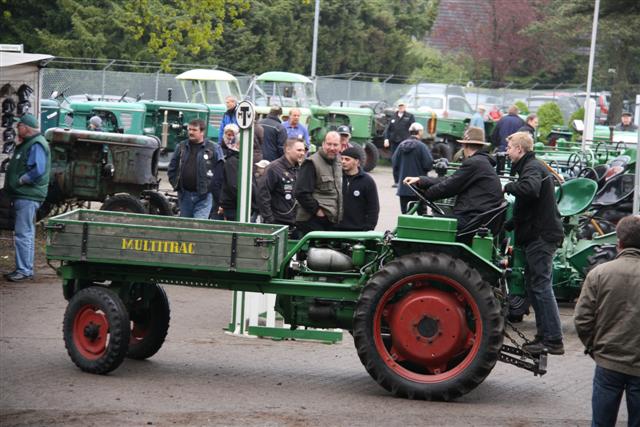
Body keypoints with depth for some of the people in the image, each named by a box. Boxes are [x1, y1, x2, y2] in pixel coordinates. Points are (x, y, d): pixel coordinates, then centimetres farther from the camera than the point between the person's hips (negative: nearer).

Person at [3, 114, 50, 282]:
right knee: (27, 233, 15)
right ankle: (26, 268, 22)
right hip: (22, 195, 11)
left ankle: (24, 270, -7)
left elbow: (38, 170, -27)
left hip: (28, 197, -11)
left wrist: (21, 180, -18)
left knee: (23, 234, -9)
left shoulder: (36, 145, -15)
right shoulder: (26, 144, 18)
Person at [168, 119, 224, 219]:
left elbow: (219, 174, -4)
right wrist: (175, 184, 5)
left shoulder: (213, 149, -3)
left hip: (204, 197, -5)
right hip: (184, 195, 5)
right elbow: (171, 168, 16)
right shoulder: (181, 147, 9)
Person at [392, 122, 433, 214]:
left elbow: (394, 163, 5)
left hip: (403, 187, 4)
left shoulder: (402, 145, 3)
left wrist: (397, 179, 13)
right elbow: (428, 164, -15)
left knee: (404, 212, 8)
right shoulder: (421, 146, -12)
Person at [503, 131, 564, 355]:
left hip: (541, 236, -11)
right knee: (533, 285, 14)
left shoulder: (533, 168, -11)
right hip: (538, 235, 11)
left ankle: (554, 340, -11)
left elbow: (530, 188, -36)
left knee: (541, 286, -10)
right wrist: (507, 226, 23)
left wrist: (507, 187, -20)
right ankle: (544, 336, 18)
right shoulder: (530, 167, 22)